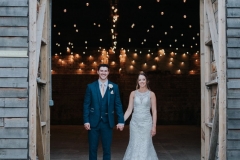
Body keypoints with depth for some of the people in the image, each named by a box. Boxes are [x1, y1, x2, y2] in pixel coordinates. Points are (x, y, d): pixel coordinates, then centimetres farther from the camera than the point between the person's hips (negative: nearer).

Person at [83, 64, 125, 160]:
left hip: (107, 123, 0)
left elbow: (118, 105, 2)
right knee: (92, 148, 7)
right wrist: (86, 121, -6)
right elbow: (86, 105, 1)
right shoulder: (91, 86, 1)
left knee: (107, 149, 7)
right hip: (93, 122, 0)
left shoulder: (114, 87, 2)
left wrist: (121, 121, -4)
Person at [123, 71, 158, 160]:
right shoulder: (133, 93, 4)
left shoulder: (151, 94, 0)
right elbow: (129, 110, 4)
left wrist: (154, 126, -6)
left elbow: (154, 111, -1)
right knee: (134, 146, 4)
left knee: (145, 146, 1)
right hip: (135, 123, 2)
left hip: (146, 123, -1)